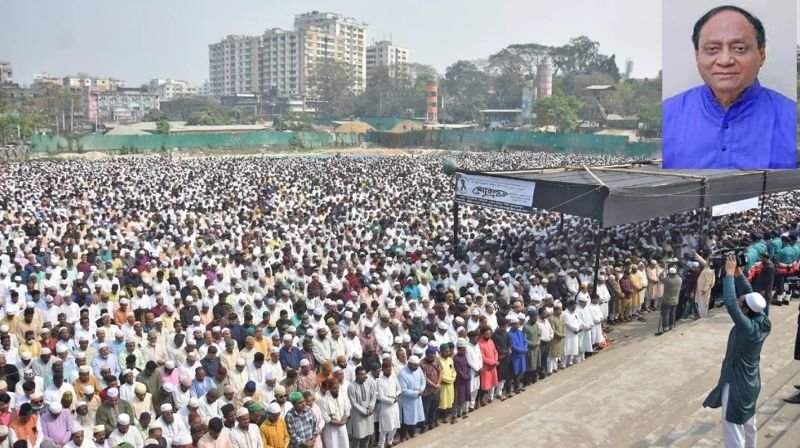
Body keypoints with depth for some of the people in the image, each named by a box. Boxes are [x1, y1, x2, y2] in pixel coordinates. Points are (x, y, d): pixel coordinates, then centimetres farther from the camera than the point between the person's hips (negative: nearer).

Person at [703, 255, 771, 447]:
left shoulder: (747, 328, -31)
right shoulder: (763, 322, -9)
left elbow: (729, 302, -35)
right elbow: (751, 295, -1)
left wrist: (729, 274, -28)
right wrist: (738, 274, -7)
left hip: (737, 383, -9)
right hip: (750, 381, 9)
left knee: (733, 430, -1)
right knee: (748, 424, 27)